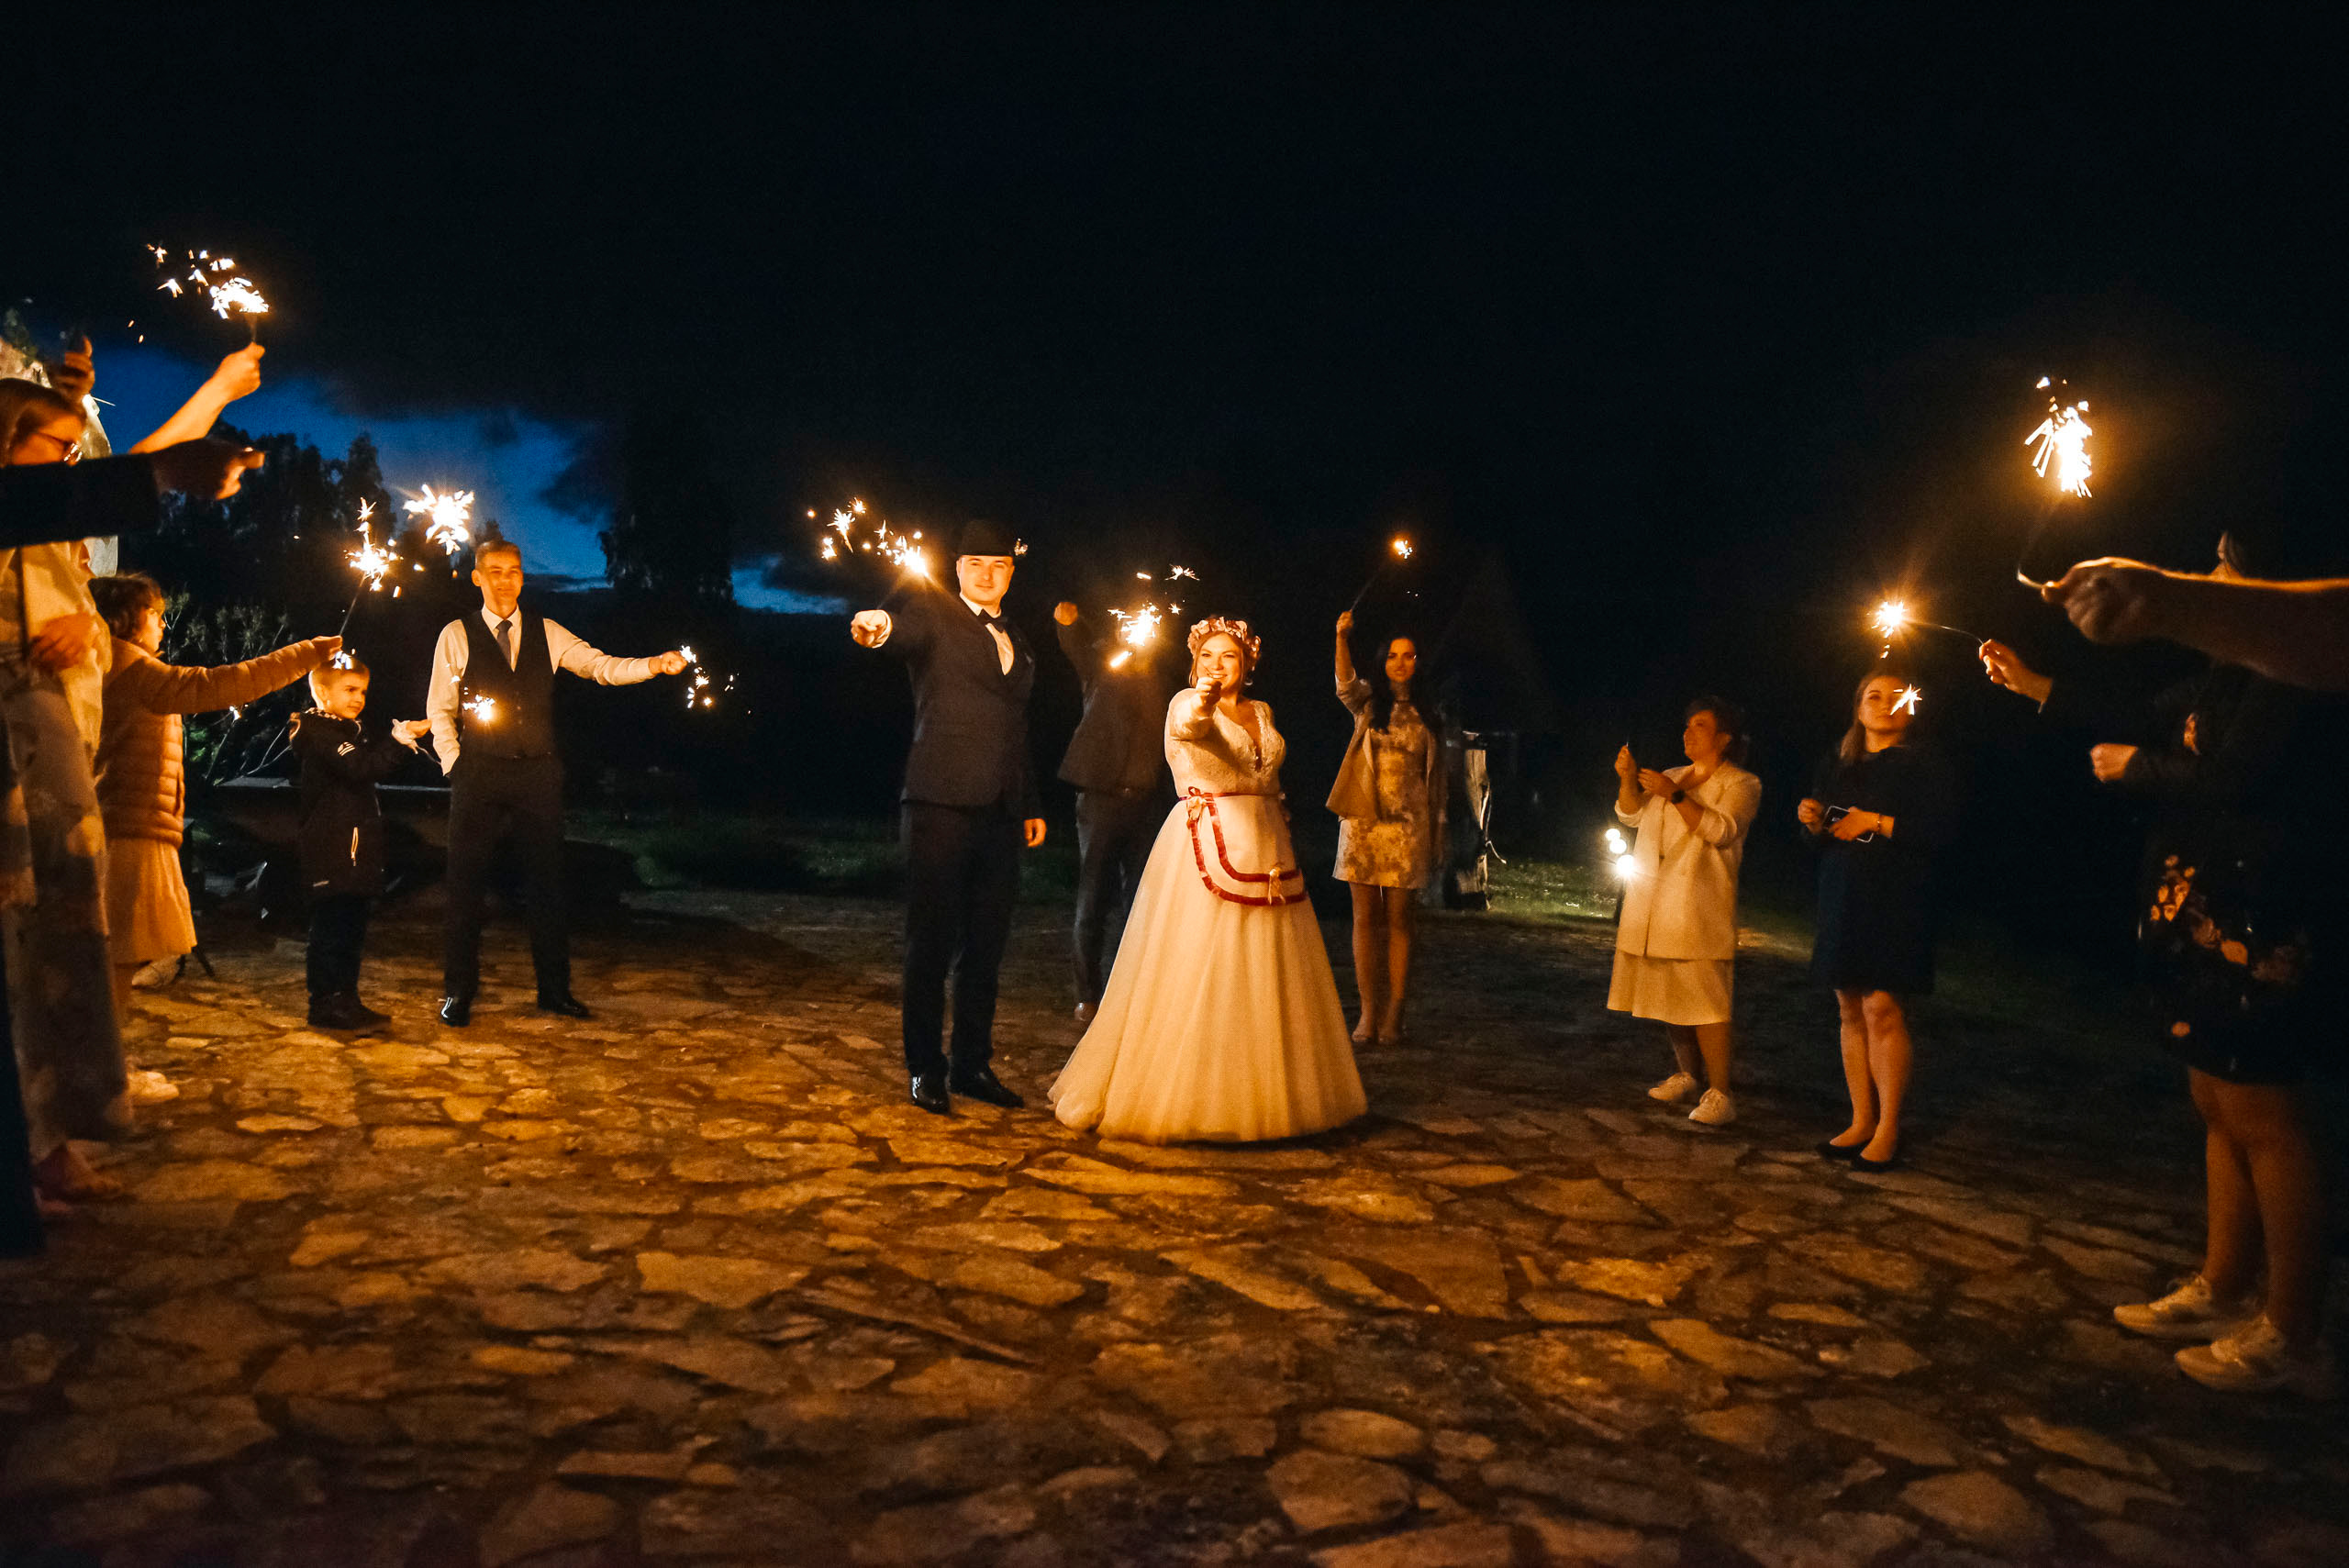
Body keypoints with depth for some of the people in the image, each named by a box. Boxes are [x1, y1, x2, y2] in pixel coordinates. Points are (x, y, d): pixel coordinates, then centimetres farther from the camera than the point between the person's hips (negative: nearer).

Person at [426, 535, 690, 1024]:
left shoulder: (546, 634, 9)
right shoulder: (456, 636, 3)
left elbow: (600, 666, 0)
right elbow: (439, 709, 6)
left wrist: (655, 664, -16)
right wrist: (454, 764, -3)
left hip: (538, 773, 2)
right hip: (479, 775, -2)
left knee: (547, 882, 5)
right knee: (466, 883, 2)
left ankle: (554, 989, 15)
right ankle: (458, 992, 14)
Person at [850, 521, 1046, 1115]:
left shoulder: (1016, 641, 20)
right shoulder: (933, 611, 1)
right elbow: (905, 623, -24)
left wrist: (1032, 805, 21)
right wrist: (879, 623, -48)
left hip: (1001, 813, 6)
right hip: (942, 804, -6)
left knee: (986, 944, 12)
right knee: (932, 941, 1)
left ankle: (973, 1065, 23)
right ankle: (925, 1069, 12)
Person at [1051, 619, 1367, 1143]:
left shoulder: (1262, 712, 15)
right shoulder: (1188, 702, -5)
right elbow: (1186, 726, -29)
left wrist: (1282, 847, 15)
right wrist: (1202, 698, -51)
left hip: (1264, 851, 7)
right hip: (1206, 852, -6)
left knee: (1263, 979, 10)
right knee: (1195, 976, -7)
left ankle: (1260, 1094, 21)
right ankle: (1178, 1096, 2)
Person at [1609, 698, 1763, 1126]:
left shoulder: (1741, 785, 2)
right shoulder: (1672, 777, 19)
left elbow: (1722, 830, -15)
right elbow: (1631, 815, 9)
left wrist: (1674, 795, -25)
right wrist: (1628, 780, -10)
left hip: (1698, 908, -6)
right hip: (1651, 906, 6)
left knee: (1704, 1001, -12)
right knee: (1667, 995, 11)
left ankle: (1719, 1094, -11)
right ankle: (1687, 1075, 26)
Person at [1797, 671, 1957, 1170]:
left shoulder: (1924, 767, 1)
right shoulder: (1835, 768, 16)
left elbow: (1940, 830, -11)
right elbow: (1821, 841, 20)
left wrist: (1877, 822, -15)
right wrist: (1812, 822, -1)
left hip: (1895, 905, -5)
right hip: (1842, 903, 6)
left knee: (1882, 1008, -11)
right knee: (1851, 1010, 5)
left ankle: (1888, 1130, -5)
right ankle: (1861, 1122, 13)